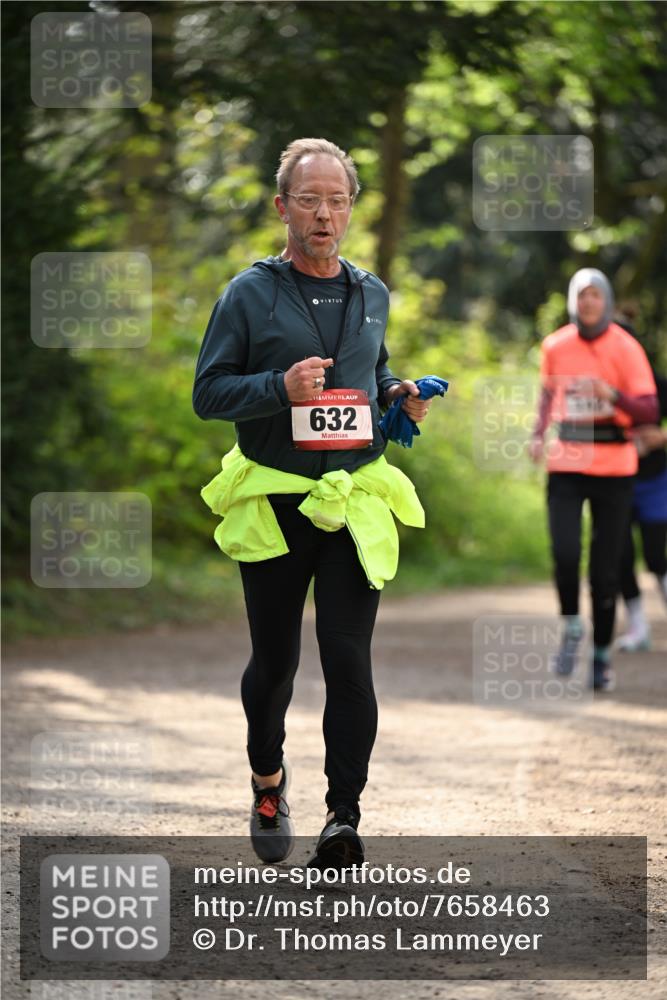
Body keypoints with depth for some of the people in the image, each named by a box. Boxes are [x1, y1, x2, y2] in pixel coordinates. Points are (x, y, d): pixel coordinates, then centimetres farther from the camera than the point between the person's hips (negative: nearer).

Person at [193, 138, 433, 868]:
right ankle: (268, 779, 37)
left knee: (349, 660, -9)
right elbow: (208, 393, -3)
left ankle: (343, 820, -9)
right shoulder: (250, 295, -2)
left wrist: (397, 393, 6)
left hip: (354, 504, 2)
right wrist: (282, 388, -19)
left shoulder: (371, 295, 10)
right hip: (272, 504, -2)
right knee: (274, 661, 10)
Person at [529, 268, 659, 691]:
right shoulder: (556, 346, 4)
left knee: (605, 568, 1)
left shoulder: (625, 348, -6)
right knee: (565, 553, -16)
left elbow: (650, 412, -11)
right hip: (566, 466, 2)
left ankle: (603, 653, 16)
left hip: (613, 469, -2)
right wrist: (539, 435, 9)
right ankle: (571, 628, 9)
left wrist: (614, 395, -29)